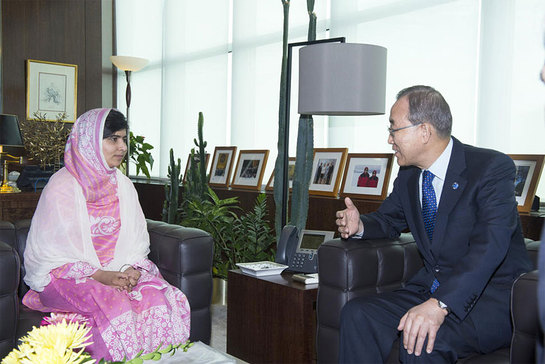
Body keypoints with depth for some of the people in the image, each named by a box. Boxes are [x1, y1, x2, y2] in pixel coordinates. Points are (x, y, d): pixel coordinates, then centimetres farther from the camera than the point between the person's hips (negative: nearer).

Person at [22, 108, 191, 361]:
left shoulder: (123, 185, 10)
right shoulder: (62, 186, -7)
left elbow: (137, 241, 11)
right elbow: (53, 252, -10)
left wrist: (132, 269, -10)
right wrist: (99, 275, -20)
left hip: (119, 271, 5)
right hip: (65, 275, -5)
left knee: (160, 298, -21)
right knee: (114, 306, -33)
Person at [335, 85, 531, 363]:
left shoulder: (492, 167, -14)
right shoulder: (408, 177, 8)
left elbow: (490, 245, -27)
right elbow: (389, 220, 24)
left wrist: (440, 304, -39)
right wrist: (360, 225, -2)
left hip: (492, 297, -6)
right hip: (431, 288, 7)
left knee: (422, 340, -32)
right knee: (357, 315, -15)